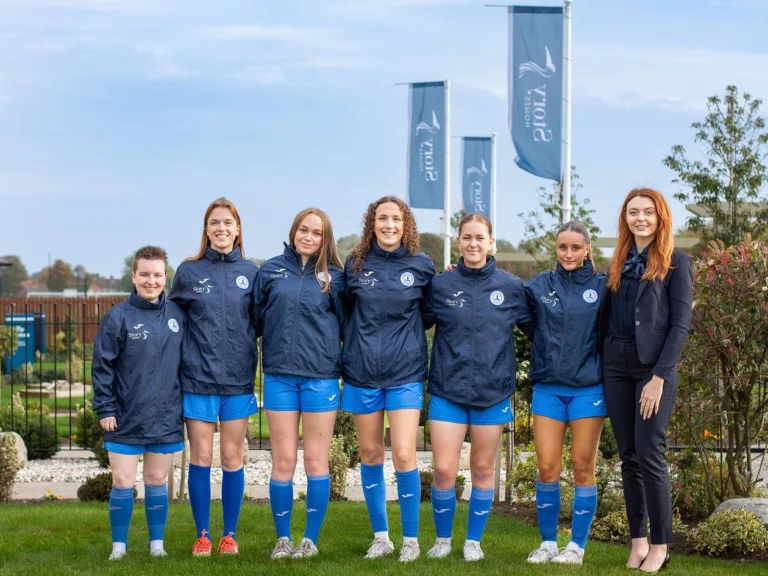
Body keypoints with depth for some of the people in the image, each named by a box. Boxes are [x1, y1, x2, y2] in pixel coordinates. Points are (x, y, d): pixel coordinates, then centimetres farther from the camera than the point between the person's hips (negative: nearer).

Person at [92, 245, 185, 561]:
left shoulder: (177, 315, 3)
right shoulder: (118, 317, -7)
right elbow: (102, 366, -6)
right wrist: (105, 409, -9)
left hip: (166, 419, 3)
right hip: (126, 420, -3)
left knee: (157, 482, 11)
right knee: (122, 483, 2)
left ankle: (157, 543, 21)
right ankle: (119, 545, 13)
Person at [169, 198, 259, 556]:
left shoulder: (250, 272, 4)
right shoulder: (188, 271, 2)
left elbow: (258, 321, 9)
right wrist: (187, 352, 3)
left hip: (238, 379, 1)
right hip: (198, 379, -1)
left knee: (232, 458, 6)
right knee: (201, 458, 2)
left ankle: (230, 535, 14)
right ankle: (202, 535, 11)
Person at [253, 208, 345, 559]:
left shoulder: (333, 276, 3)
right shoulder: (271, 270, 5)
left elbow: (345, 323, 7)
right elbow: (257, 317, 10)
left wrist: (341, 361, 2)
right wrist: (270, 352, 4)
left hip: (321, 376, -1)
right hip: (279, 375, 1)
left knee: (316, 461, 4)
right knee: (283, 461, 3)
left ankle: (311, 540, 12)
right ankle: (282, 539, 13)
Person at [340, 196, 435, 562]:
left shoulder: (421, 265, -1)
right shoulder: (356, 264, 1)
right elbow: (345, 311, 11)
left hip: (405, 374, -2)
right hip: (362, 373, 2)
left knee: (403, 456, -8)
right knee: (370, 456, 9)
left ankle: (410, 539, 7)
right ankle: (380, 536, 22)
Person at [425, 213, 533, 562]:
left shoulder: (510, 286, 0)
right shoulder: (441, 285, 0)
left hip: (493, 391, 0)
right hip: (448, 391, 0)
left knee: (483, 470, 8)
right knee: (444, 470, -5)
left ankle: (473, 541, 22)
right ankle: (442, 539, 16)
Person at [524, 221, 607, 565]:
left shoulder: (602, 287, 0)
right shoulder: (539, 286, 4)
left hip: (588, 389, -2)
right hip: (548, 388, 2)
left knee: (583, 469, 3)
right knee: (547, 469, 2)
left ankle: (577, 546, 12)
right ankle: (547, 543, 15)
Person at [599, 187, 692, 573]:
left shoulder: (675, 262, -2)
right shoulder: (619, 263, 14)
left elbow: (680, 324, -8)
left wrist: (659, 376, -15)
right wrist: (599, 363, 4)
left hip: (654, 366, -5)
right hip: (616, 366, 5)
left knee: (650, 454, -7)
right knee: (628, 456, 6)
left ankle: (660, 545, 1)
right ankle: (638, 540, 12)